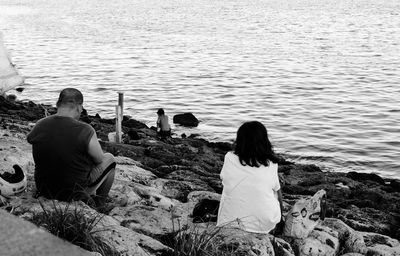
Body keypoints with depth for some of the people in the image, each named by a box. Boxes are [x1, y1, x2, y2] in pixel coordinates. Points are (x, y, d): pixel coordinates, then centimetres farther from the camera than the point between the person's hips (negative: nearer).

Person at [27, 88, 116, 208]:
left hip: (43, 190, 5)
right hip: (74, 195, -5)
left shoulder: (39, 126, -10)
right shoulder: (85, 132, -23)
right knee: (109, 159, 17)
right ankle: (98, 204, 27)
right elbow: (100, 160, -9)